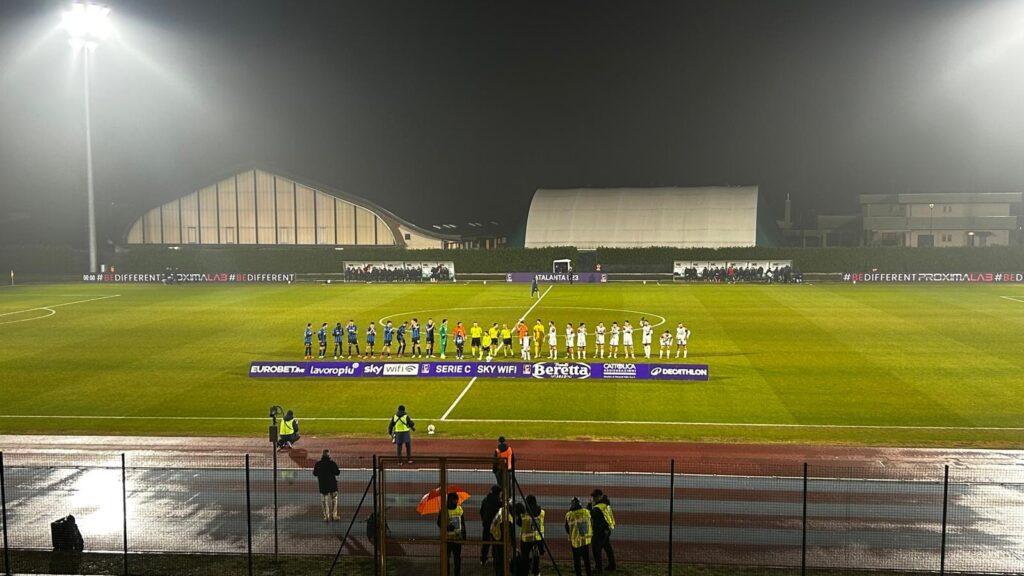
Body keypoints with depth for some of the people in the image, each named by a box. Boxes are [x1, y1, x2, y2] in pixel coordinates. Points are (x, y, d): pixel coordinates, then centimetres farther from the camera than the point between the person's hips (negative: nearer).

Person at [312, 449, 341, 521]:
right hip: (332, 485, -1)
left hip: (322, 485, 2)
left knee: (325, 502, 9)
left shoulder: (318, 464, -5)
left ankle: (326, 516, 9)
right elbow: (337, 473, -7)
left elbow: (315, 474, 4)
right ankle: (334, 515, 11)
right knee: (334, 500, 11)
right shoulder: (332, 463, -11)